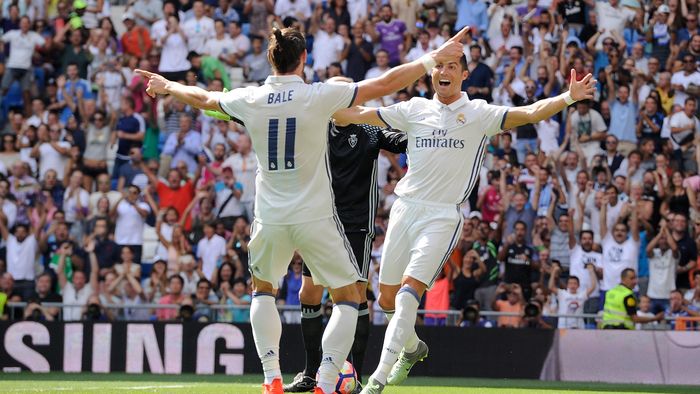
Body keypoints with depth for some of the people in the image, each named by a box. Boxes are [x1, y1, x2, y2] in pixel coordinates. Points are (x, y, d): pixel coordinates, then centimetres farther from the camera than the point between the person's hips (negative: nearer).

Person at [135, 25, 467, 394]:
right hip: (315, 218, -3)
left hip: (270, 220, 3)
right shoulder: (318, 96, -12)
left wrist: (166, 86, 38)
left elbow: (202, 97, 18)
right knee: (348, 298, 9)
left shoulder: (249, 99, -2)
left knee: (262, 288, 27)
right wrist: (433, 58, 1)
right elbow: (385, 84, -9)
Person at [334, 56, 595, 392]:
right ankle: (413, 347, 41)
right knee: (387, 298, 10)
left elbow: (531, 113, -11)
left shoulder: (479, 113, -1)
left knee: (408, 293, -17)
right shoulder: (415, 109, 9)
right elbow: (358, 115, 12)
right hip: (405, 208, 4)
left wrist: (569, 97, -26)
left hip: (443, 216, -4)